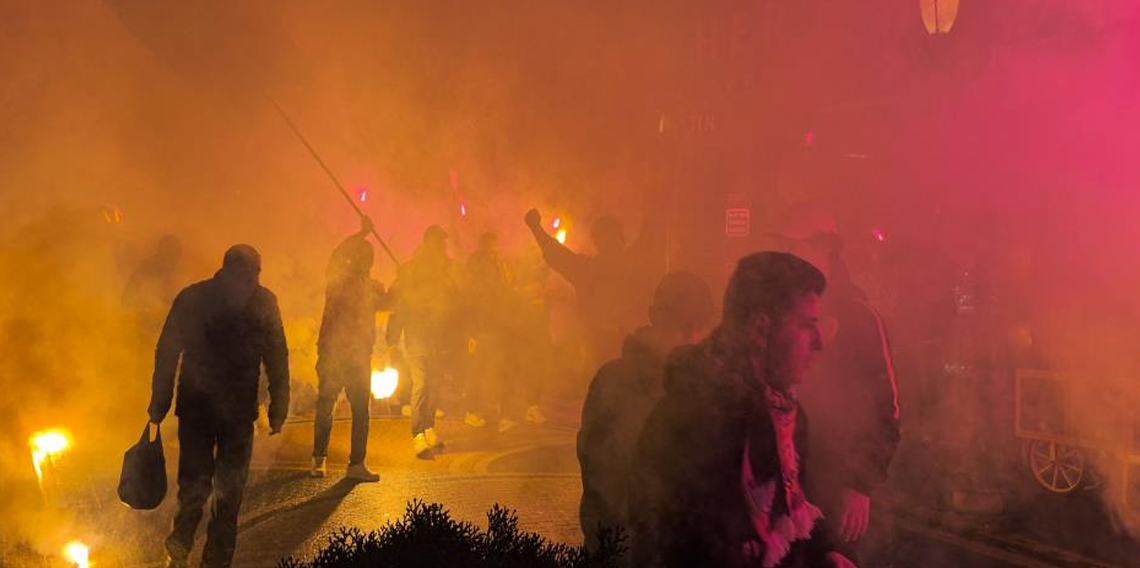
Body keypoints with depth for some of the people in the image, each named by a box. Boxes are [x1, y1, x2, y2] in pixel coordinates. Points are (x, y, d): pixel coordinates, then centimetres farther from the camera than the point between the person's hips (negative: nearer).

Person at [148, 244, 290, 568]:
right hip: (238, 409, -2)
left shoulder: (190, 297, 7)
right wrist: (278, 408, 1)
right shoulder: (262, 302, 0)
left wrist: (159, 406, 8)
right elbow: (276, 359, -3)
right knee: (229, 490, 10)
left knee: (194, 481, 15)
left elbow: (166, 353, 5)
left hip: (194, 407, 2)